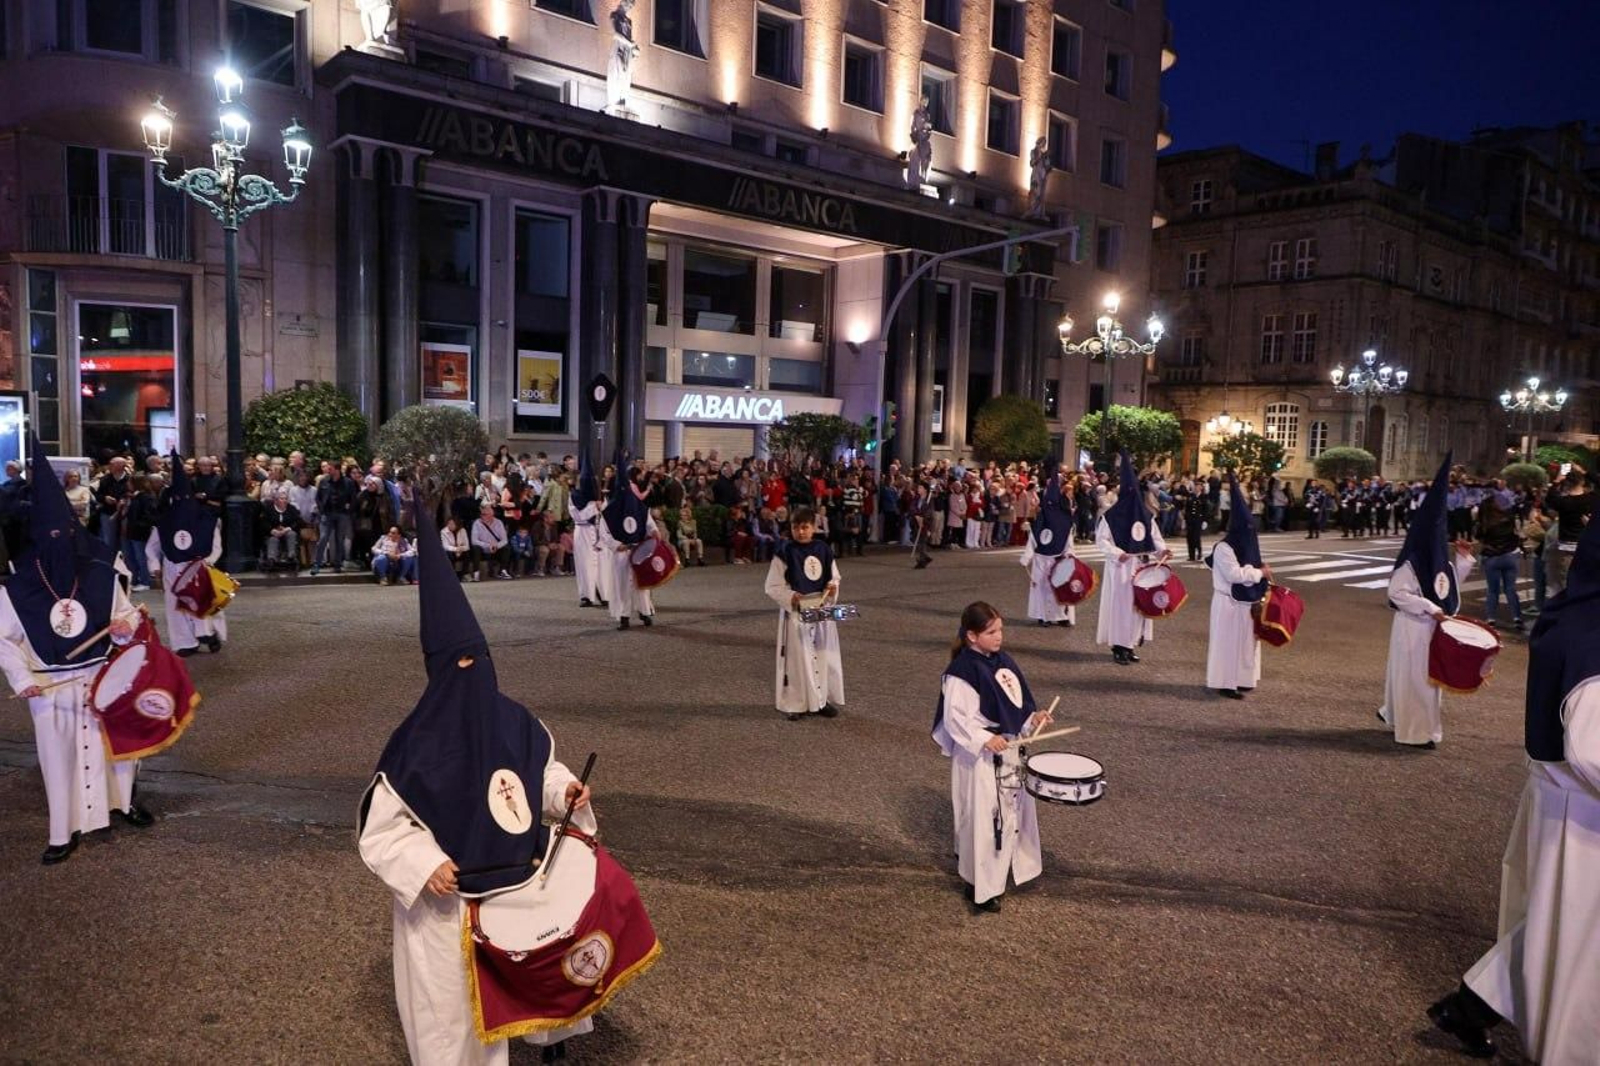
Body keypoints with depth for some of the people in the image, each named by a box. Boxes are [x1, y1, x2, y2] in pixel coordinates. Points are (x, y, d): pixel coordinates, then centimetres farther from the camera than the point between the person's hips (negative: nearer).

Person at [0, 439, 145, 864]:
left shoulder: (101, 574, -7)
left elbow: (128, 613, 5)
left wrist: (126, 627, -18)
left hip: (101, 676, 2)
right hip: (51, 685, -1)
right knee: (58, 755, 7)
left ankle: (123, 801, 39)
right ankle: (65, 832, 20)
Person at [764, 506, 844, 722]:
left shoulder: (824, 550, 2)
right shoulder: (784, 552, -9)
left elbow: (834, 578, 14)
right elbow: (772, 587, -6)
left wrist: (833, 588, -7)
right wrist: (789, 597, -22)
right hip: (795, 612, -4)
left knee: (824, 656, 11)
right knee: (797, 658, 0)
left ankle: (823, 700, 26)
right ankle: (794, 704, 12)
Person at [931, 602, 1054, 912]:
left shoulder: (1004, 661, 6)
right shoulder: (961, 672, -19)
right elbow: (954, 717, -21)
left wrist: (1033, 718, 0)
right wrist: (984, 738, -31)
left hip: (1010, 750, 8)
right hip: (980, 755, -8)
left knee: (1014, 807, 20)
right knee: (983, 816, 0)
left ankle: (1012, 863, 41)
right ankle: (980, 885, 13)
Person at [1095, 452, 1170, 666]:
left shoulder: (1146, 515, 6)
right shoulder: (1111, 515, -8)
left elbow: (1154, 538, 9)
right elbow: (1100, 539, -9)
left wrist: (1162, 551, -10)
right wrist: (1117, 553, -23)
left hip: (1140, 566, 5)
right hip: (1119, 567, -5)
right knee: (1119, 603, -4)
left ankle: (1130, 644, 18)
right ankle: (1118, 646, 3)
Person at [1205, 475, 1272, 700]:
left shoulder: (1247, 546, 9)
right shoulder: (1223, 548, -18)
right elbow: (1235, 574, -24)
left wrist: (1263, 574, 3)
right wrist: (1260, 573, -18)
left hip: (1246, 602, 9)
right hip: (1230, 604, -9)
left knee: (1245, 642, 15)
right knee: (1228, 643, -2)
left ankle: (1240, 680, 26)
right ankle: (1225, 683, 5)